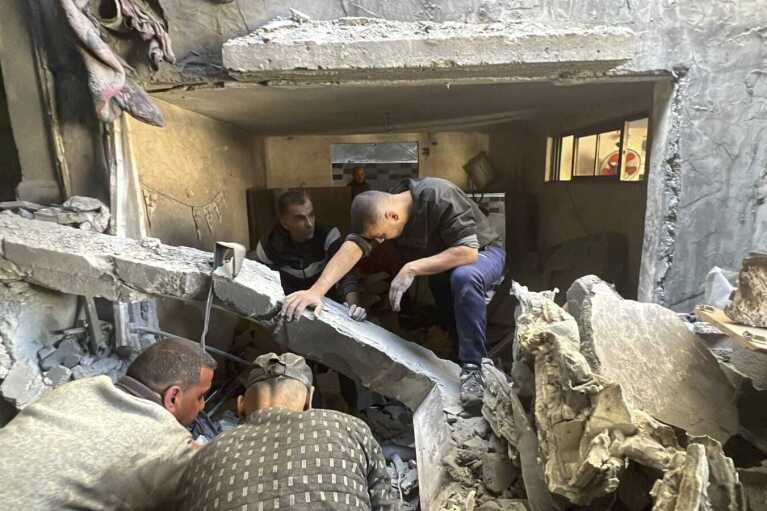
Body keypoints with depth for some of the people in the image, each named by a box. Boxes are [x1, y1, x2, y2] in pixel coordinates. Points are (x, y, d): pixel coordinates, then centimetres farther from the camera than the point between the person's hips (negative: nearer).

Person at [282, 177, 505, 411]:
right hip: (441, 267, 6)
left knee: (464, 277, -37)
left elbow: (468, 252, -36)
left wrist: (411, 269, -40)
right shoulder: (378, 212, -16)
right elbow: (351, 248, -29)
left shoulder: (440, 197, -32)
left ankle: (472, 367, -26)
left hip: (483, 251, -6)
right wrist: (316, 291, -43)